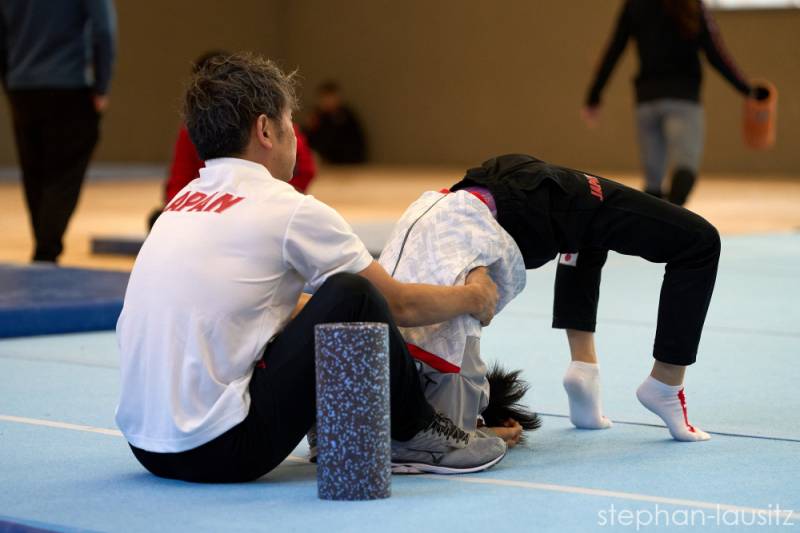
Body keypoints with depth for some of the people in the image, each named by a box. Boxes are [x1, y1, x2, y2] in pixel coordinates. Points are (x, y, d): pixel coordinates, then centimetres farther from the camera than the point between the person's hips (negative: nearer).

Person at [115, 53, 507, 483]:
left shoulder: (185, 200, 15)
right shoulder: (288, 209, -8)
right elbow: (399, 305, 4)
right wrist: (473, 297, 25)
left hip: (146, 446, 8)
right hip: (220, 452, -8)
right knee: (351, 298, -4)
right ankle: (416, 437, 13)